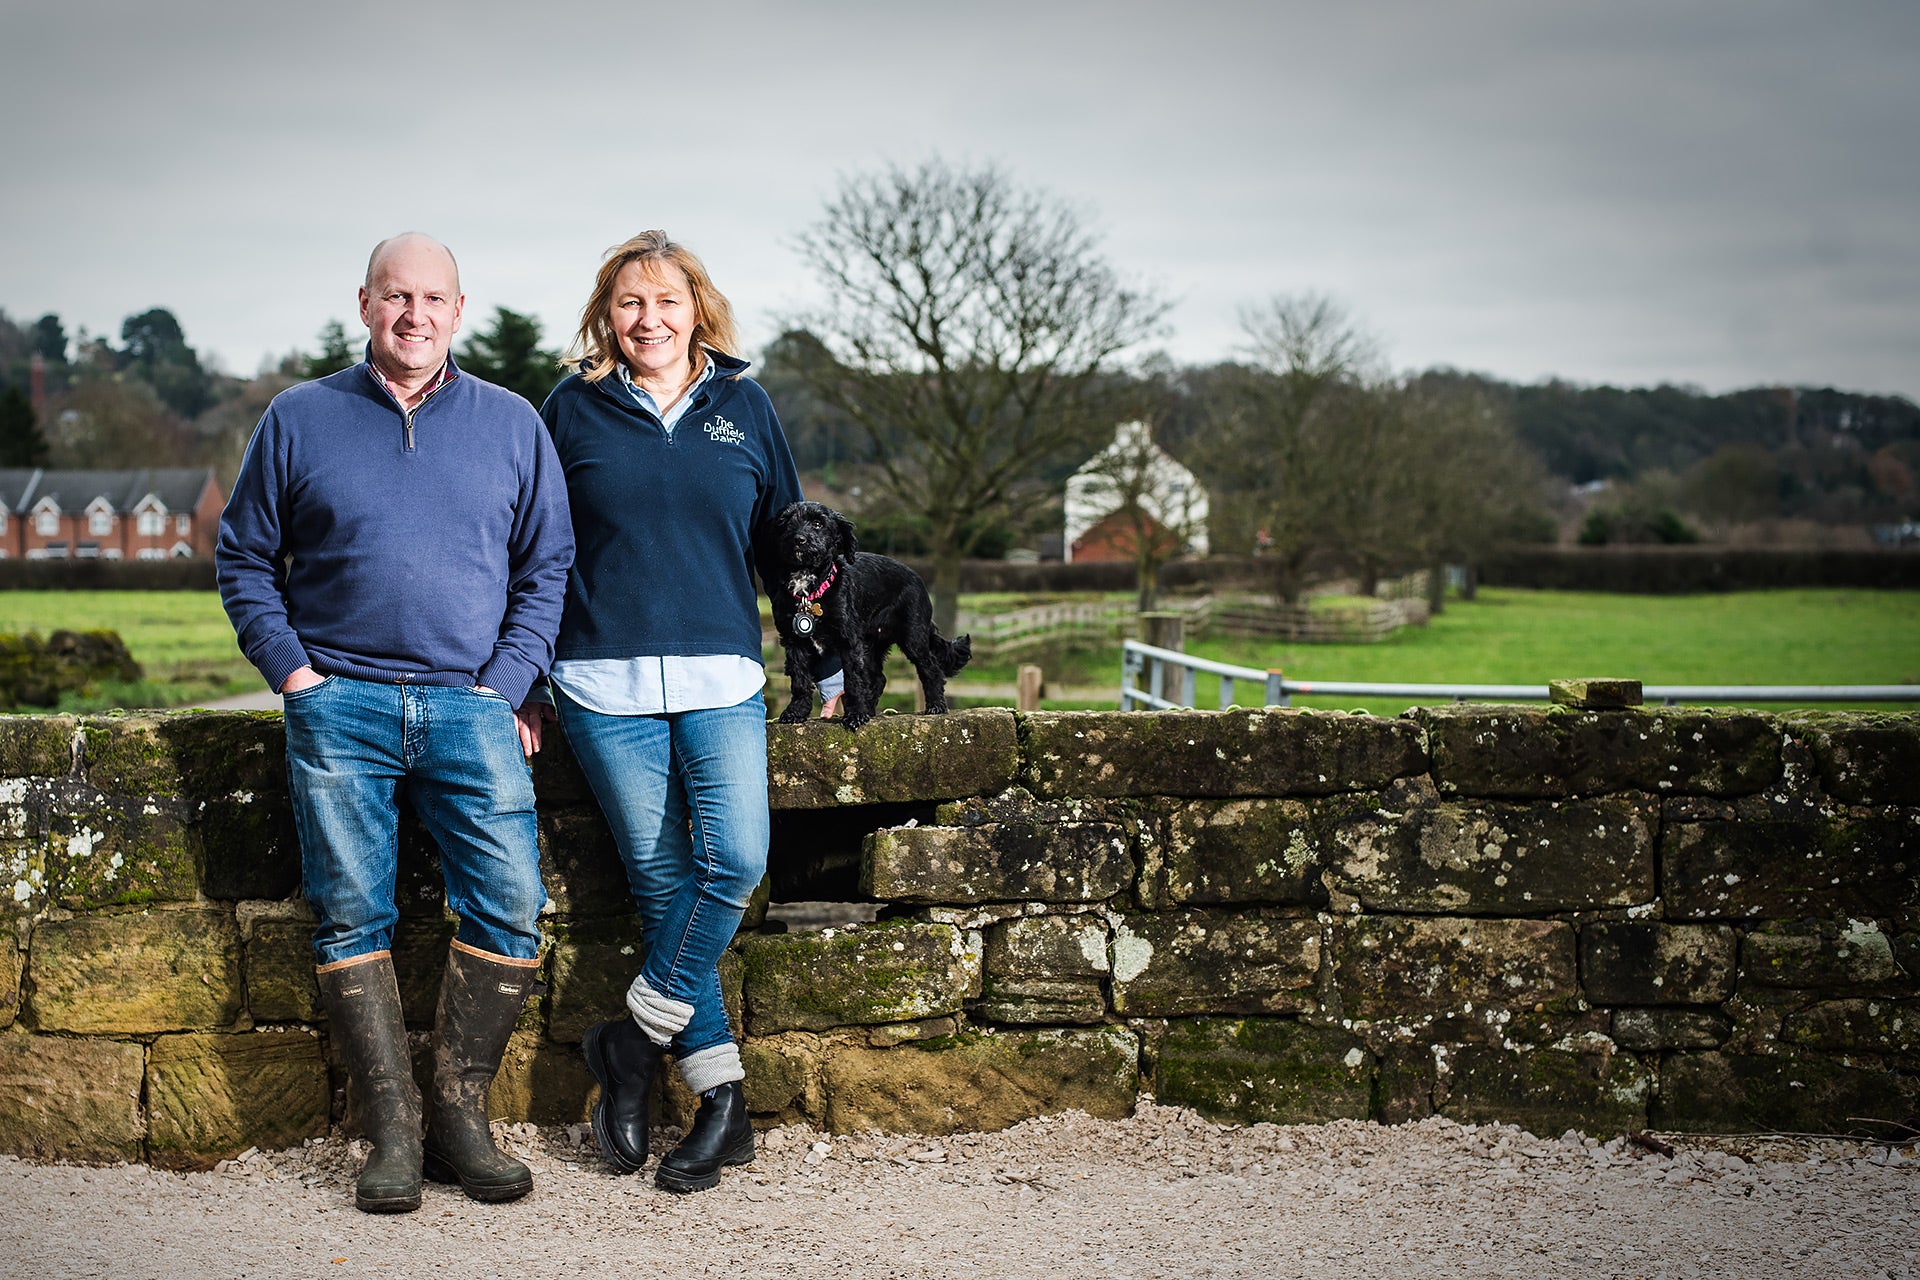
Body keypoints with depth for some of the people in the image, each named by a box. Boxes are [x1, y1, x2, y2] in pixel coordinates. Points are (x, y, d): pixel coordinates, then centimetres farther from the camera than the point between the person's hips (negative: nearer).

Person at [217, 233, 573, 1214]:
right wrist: (292, 671, 0)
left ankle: (460, 1114, 3)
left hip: (471, 703, 0)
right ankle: (392, 1134, 5)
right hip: (338, 707, 0)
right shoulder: (299, 420, 9)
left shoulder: (511, 425, 10)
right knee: (351, 916, -2)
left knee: (510, 904, -10)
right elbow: (243, 557, 12)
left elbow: (547, 565, 11)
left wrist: (508, 685, 0)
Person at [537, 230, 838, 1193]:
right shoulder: (574, 410, 8)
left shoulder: (743, 407, 11)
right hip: (606, 687, -1)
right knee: (662, 880, -4)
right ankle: (720, 1099, 3)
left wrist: (822, 662, 15)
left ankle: (636, 1039, 1)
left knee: (735, 859, -17)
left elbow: (785, 538, 18)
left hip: (722, 681, 1)